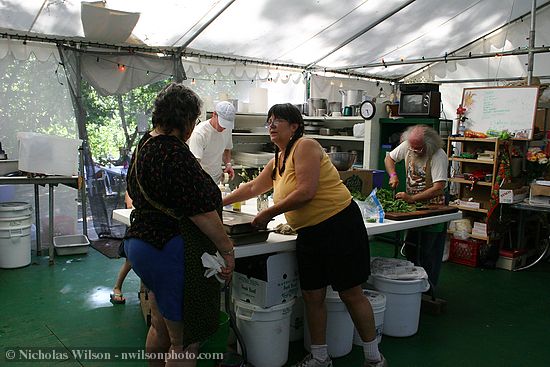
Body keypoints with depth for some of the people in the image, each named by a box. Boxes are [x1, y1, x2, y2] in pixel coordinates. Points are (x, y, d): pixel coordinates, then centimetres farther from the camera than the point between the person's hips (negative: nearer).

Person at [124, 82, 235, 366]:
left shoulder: (144, 146, 10)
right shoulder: (175, 154, -22)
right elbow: (201, 210, -23)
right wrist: (227, 249, -13)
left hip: (141, 244, 11)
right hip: (171, 253, -10)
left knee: (159, 329, 25)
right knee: (184, 342, 4)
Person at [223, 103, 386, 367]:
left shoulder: (305, 147, -12)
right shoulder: (277, 161, 14)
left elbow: (306, 192, -22)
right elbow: (253, 188, 27)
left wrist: (268, 213, -14)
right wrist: (221, 202, 28)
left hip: (340, 225, -8)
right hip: (309, 234, 8)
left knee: (351, 293, 2)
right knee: (312, 296, 11)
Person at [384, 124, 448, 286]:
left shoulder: (438, 156, -24)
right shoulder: (406, 146, -7)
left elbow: (438, 188, -30)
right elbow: (389, 158, 10)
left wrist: (412, 198, -33)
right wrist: (393, 175, -9)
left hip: (433, 204, -6)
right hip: (412, 203, 6)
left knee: (429, 250, -2)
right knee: (410, 247, 9)